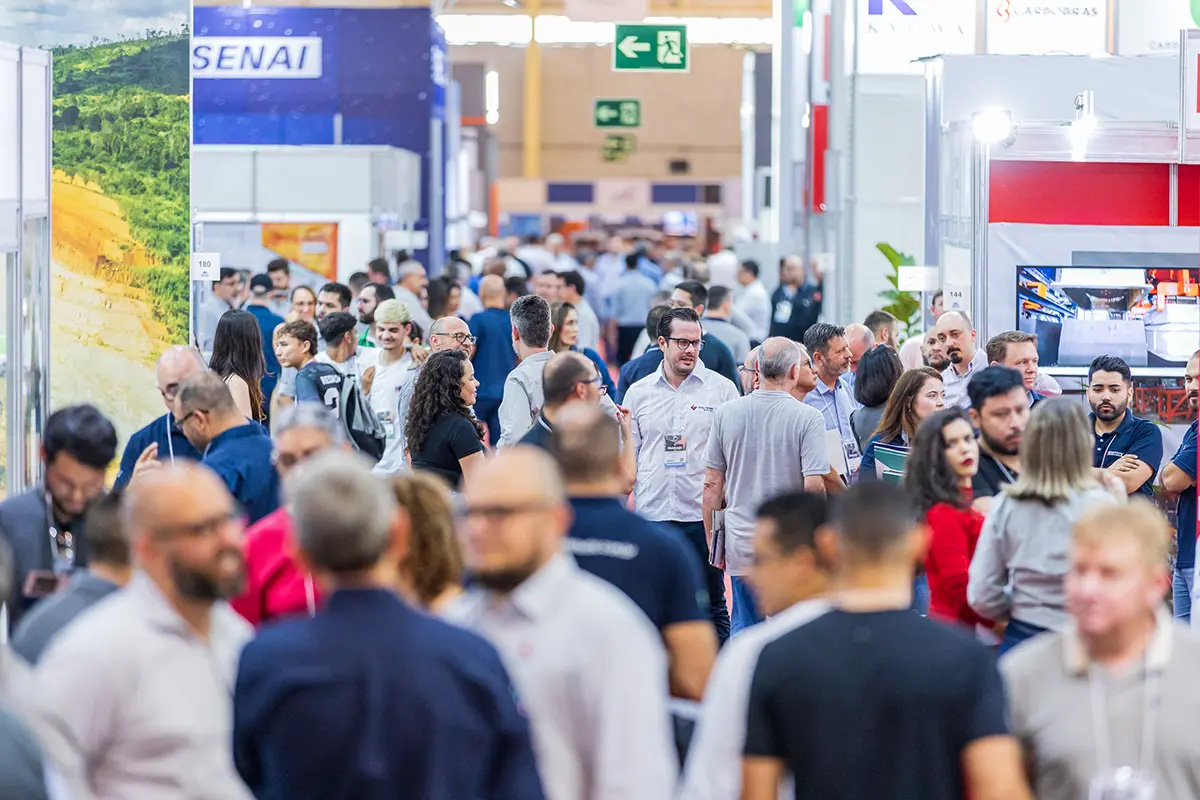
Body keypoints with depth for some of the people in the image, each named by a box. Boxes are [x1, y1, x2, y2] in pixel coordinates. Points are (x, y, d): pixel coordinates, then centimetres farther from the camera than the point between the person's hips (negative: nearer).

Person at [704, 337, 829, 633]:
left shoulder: (726, 413, 1)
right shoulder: (808, 418, -10)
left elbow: (712, 484, 5)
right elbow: (813, 486, -14)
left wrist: (712, 541, 14)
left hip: (740, 544, 3)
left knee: (743, 629, 10)